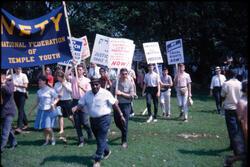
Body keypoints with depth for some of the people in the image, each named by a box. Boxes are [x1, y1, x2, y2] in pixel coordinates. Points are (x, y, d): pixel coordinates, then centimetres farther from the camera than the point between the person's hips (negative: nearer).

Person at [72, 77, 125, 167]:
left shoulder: (105, 93, -10)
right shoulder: (87, 94, 3)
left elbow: (114, 104, -6)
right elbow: (81, 104, 3)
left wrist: (121, 115, -5)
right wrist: (75, 108, -20)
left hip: (104, 119, -5)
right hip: (93, 119, 5)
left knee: (101, 139, -4)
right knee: (98, 138, 18)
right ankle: (107, 151, 43)